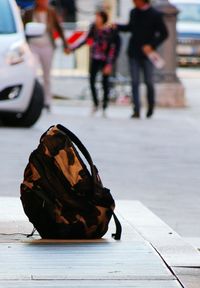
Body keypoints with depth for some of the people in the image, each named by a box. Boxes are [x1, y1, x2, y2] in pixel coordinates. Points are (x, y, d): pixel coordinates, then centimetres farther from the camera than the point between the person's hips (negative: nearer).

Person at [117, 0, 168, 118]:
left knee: (149, 82, 3)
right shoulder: (134, 12, 8)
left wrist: (152, 46, -15)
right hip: (134, 53, 4)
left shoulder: (155, 15, -7)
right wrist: (117, 26, 8)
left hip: (146, 53, -4)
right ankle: (137, 111, -6)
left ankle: (151, 106, 25)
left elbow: (164, 33, -5)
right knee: (135, 82, -3)